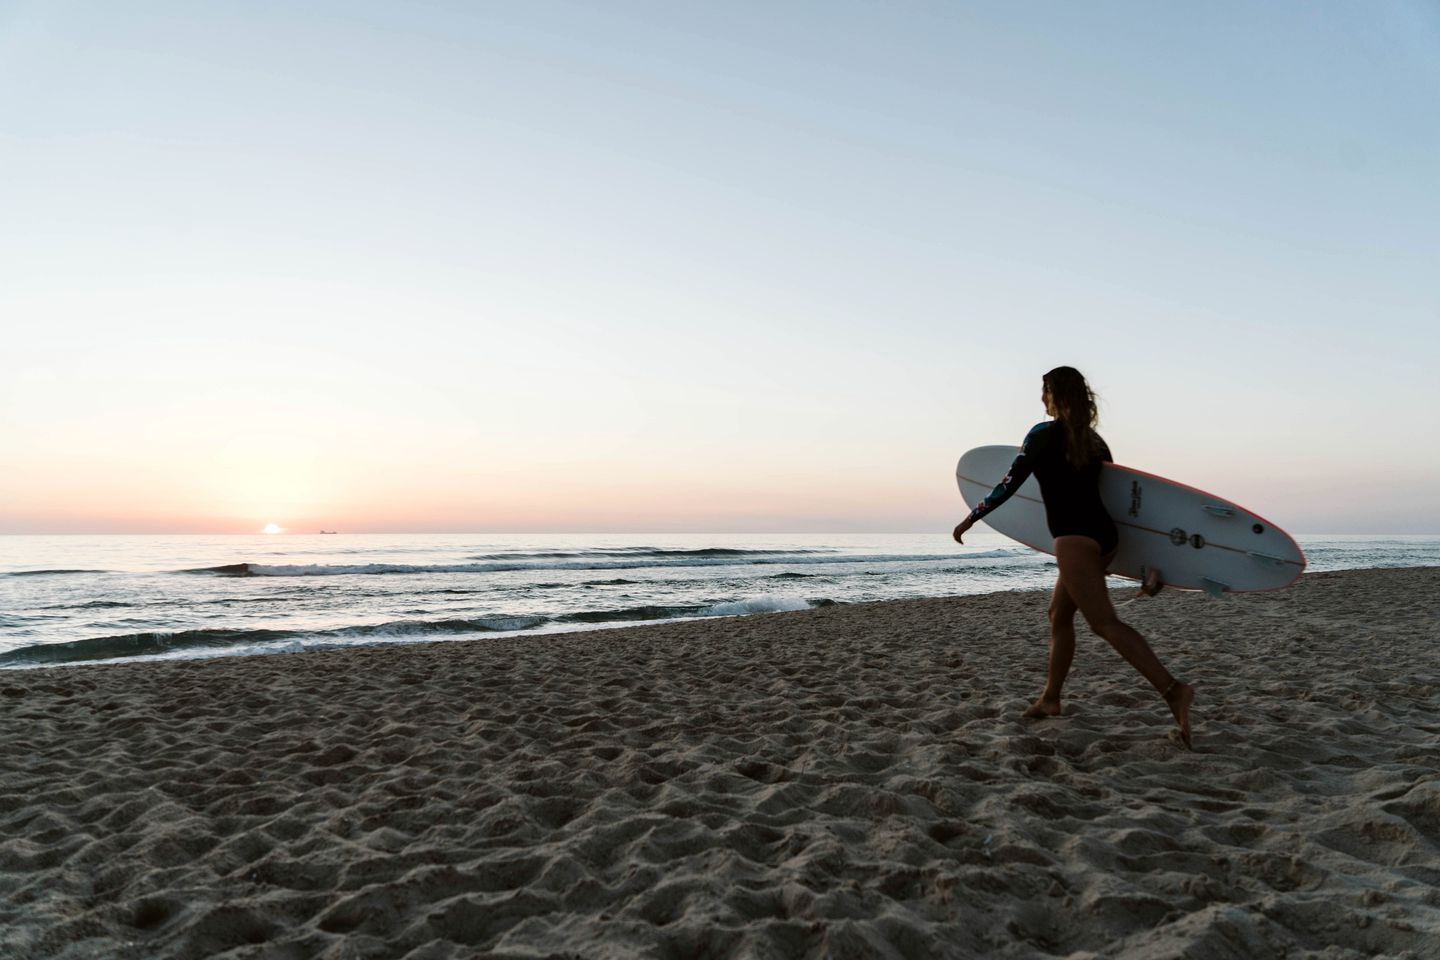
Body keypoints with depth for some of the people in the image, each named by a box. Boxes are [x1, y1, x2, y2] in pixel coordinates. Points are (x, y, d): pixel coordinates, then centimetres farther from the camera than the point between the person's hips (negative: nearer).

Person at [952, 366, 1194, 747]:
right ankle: (1050, 699, 24)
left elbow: (1011, 483, -5)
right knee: (1059, 615, 17)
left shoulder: (1043, 433, -3)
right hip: (1104, 536, 8)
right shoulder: (1094, 440, 16)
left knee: (1105, 623, -13)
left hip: (1074, 539, -8)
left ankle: (1172, 689, -26)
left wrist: (971, 517, 5)